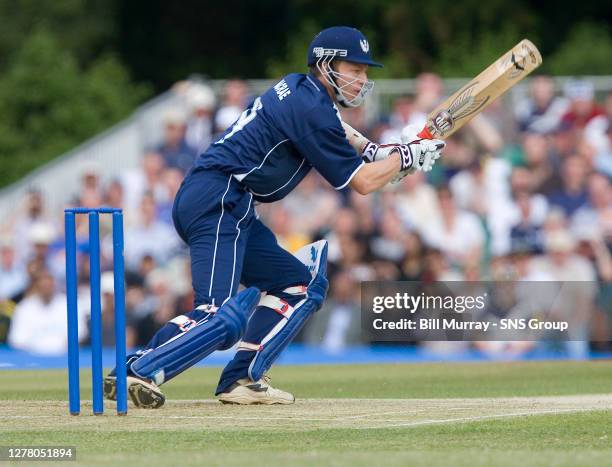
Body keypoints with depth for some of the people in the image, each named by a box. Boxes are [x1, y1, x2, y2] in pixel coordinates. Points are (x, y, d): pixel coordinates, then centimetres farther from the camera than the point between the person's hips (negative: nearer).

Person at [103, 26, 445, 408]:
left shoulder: (298, 89, 18)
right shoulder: (312, 109, -10)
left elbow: (329, 134, 41)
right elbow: (361, 182, -8)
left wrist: (374, 151, 24)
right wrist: (407, 156, 7)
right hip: (218, 203, -11)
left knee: (300, 287, 14)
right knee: (224, 318, -23)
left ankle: (243, 380, 6)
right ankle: (137, 373, -28)